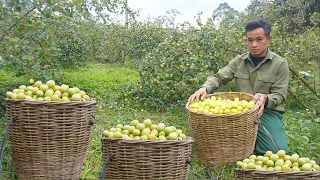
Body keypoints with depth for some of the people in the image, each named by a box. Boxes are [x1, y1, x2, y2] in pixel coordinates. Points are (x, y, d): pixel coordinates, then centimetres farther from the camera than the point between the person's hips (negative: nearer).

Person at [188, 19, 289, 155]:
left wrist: (265, 99, -31)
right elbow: (218, 77, 3)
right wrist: (205, 88, -21)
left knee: (278, 151, -26)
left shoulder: (280, 64, -2)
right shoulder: (239, 62, 7)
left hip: (268, 112, -2)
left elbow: (280, 95, -6)